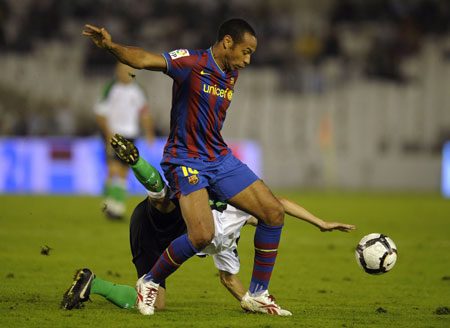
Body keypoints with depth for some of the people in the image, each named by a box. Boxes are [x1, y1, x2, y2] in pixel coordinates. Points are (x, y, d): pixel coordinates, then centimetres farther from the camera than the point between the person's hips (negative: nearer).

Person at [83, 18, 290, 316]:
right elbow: (146, 60, -30)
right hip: (186, 161, -8)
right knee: (202, 235, -24)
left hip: (220, 158, 8)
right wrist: (111, 46, -47)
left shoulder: (231, 74, 9)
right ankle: (150, 283, 1)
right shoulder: (193, 63, -15)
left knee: (274, 212, 1)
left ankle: (257, 294, 13)